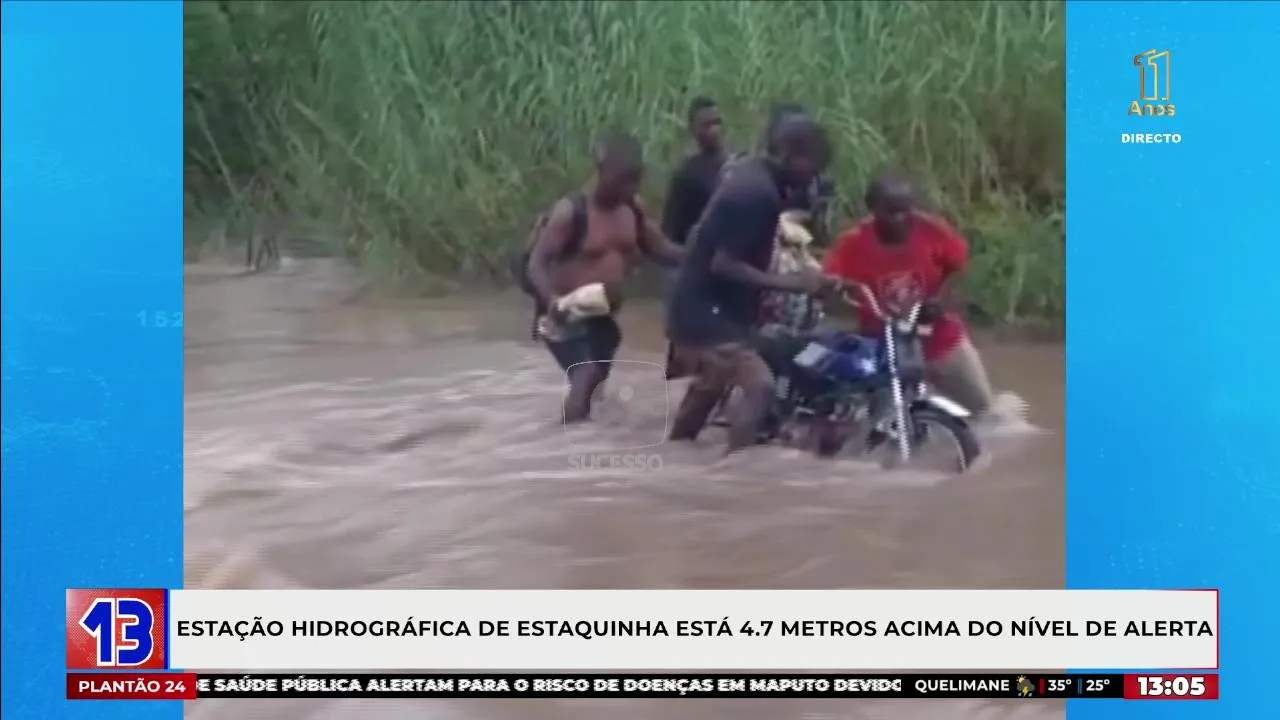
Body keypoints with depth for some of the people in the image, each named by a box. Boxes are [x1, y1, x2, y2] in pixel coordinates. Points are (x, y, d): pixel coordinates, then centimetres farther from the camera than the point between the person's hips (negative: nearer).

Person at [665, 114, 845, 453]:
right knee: (759, 387, -21)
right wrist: (795, 283, -25)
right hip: (707, 311, -11)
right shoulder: (758, 192, -24)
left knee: (710, 386, 28)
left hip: (698, 306, 11)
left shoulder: (748, 173, 7)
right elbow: (724, 265, -26)